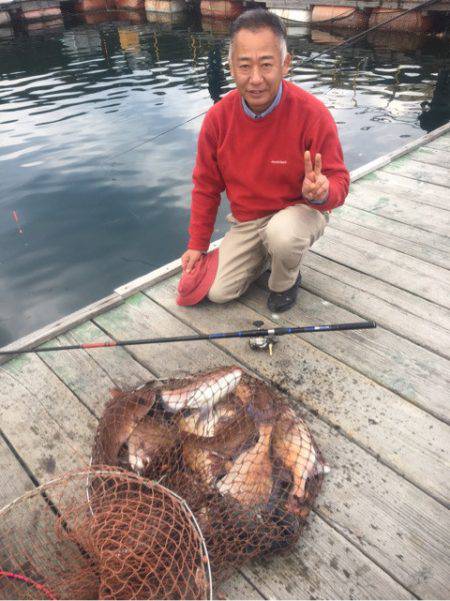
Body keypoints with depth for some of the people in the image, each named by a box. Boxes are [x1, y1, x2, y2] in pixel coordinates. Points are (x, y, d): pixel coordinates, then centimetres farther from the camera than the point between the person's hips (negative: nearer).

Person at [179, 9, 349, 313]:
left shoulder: (313, 114, -22)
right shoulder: (218, 117, -12)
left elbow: (339, 181, -15)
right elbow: (206, 186, 0)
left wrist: (322, 191, -41)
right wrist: (197, 245, 1)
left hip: (300, 210, -3)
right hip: (246, 220, 4)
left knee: (282, 233, -39)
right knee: (219, 292, -6)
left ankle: (286, 282, -2)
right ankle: (266, 253, 22)